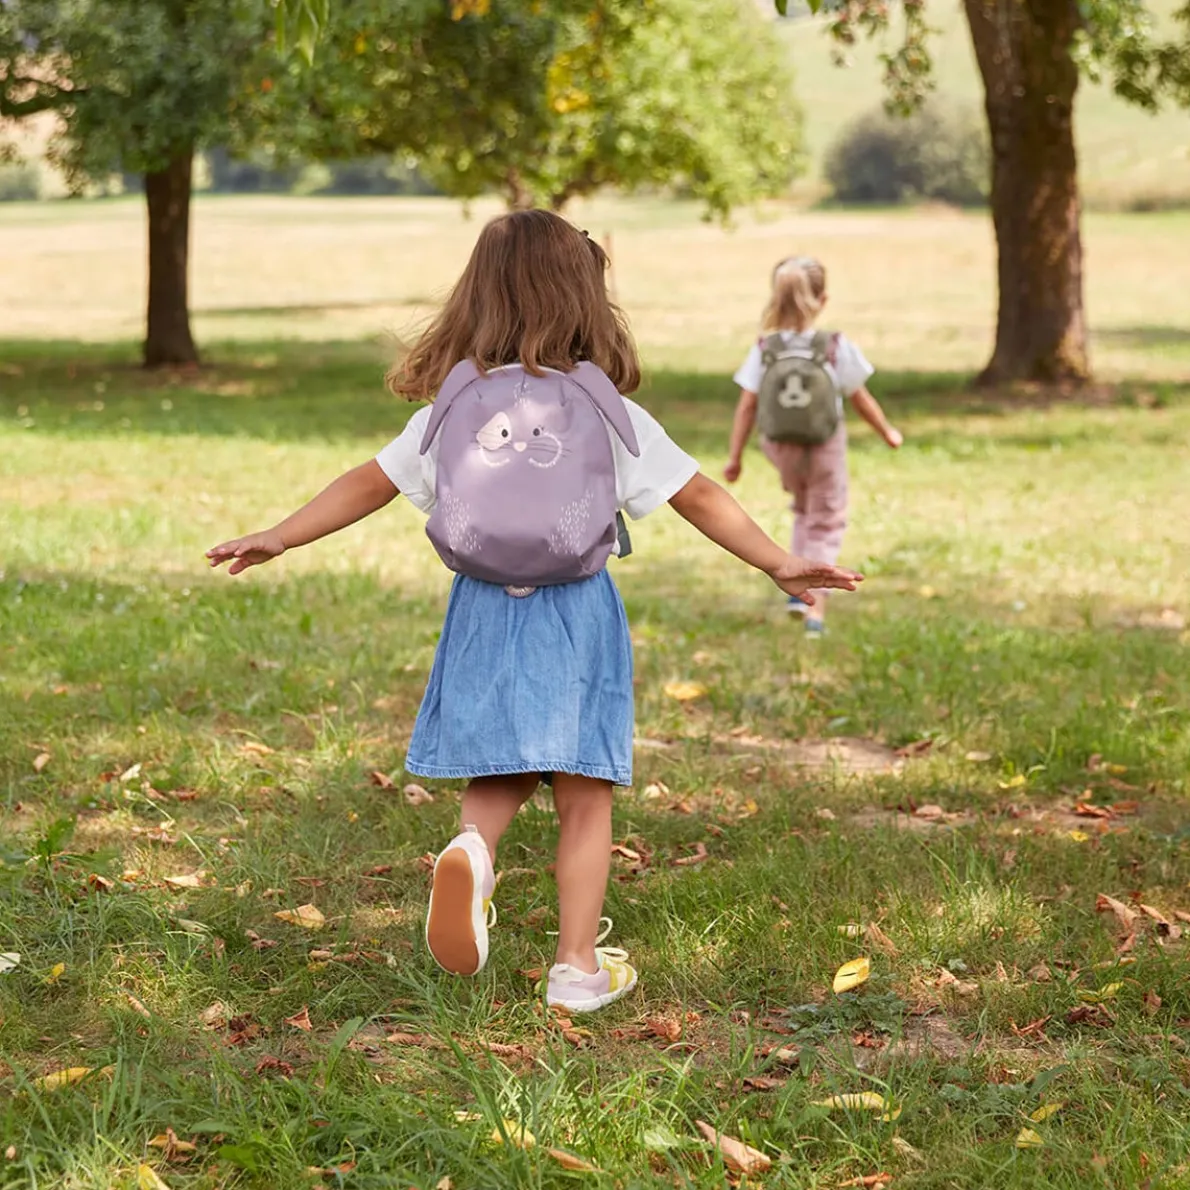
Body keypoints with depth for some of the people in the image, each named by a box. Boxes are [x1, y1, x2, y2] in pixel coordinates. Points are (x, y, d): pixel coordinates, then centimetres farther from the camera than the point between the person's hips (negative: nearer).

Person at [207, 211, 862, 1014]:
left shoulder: (450, 410, 1)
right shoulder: (611, 415, -5)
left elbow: (369, 484, 4)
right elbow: (697, 497, -4)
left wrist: (277, 540, 13)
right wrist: (777, 563, 2)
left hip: (485, 613, 2)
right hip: (576, 614, -2)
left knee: (497, 779, 16)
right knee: (584, 795, 7)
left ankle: (473, 850, -17)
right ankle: (579, 965, 10)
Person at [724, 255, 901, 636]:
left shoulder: (765, 349, -11)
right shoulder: (837, 348, -15)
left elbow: (747, 407, -9)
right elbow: (862, 400, -6)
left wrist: (735, 456, 0)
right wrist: (888, 433, 11)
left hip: (782, 449, 3)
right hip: (826, 449, -3)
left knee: (804, 511, 29)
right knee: (826, 523, 12)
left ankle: (798, 586, 22)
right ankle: (815, 607, 1)